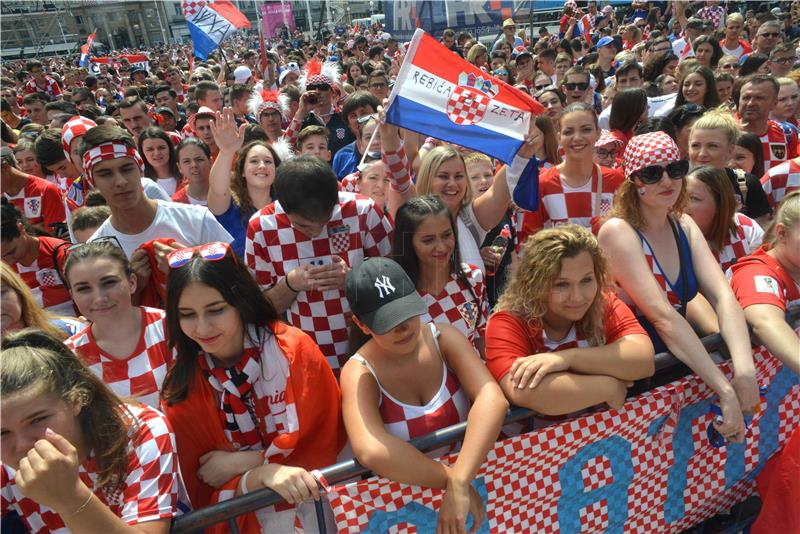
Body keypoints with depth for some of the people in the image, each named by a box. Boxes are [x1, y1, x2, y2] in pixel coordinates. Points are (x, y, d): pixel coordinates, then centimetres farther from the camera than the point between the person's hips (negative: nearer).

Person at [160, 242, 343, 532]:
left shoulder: (294, 349, -11)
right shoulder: (180, 391, -6)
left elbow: (326, 445, -7)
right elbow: (204, 494, -5)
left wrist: (241, 463, -12)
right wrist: (262, 475, -23)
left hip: (319, 503, 1)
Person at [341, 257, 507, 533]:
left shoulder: (443, 337, -7)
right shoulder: (359, 373, -12)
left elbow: (491, 398, -20)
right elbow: (371, 451, -27)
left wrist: (459, 483, -30)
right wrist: (451, 479, -28)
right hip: (406, 494, -1)